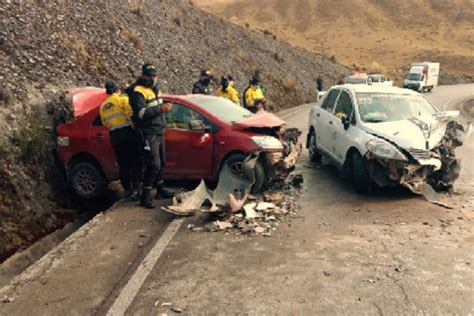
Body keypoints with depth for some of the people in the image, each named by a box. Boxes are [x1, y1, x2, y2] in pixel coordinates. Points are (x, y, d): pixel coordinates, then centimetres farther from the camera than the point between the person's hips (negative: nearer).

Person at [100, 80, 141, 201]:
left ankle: (127, 190, 16)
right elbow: (131, 115, -15)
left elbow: (105, 123, 14)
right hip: (128, 133, -5)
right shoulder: (122, 99, -3)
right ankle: (135, 189, -10)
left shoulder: (103, 106, 17)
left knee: (123, 165, 12)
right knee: (135, 163, -1)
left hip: (114, 137, 5)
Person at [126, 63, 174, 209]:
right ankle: (145, 197, -3)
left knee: (161, 162, 17)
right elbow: (141, 113, -26)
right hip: (148, 134, -9)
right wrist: (161, 109, -28)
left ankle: (160, 190, 32)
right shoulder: (138, 91, -14)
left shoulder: (154, 89, 15)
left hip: (159, 131, 9)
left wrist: (164, 107, 8)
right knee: (154, 165, -12)